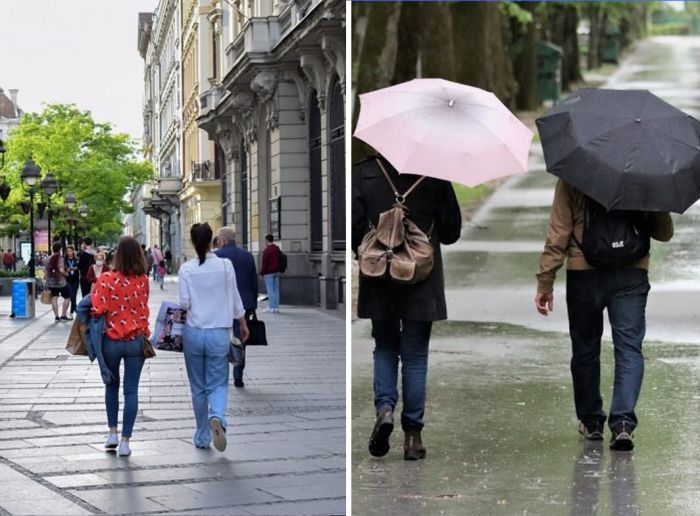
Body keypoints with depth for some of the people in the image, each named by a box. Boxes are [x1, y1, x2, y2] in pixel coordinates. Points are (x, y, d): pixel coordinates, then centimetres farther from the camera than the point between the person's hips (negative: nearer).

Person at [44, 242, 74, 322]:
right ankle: (63, 315, 4)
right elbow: (61, 270, -21)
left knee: (54, 298, 5)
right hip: (61, 282, -5)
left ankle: (56, 316, 1)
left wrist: (45, 280, 15)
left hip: (50, 282, 5)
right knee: (67, 297, 9)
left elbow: (45, 271, 6)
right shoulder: (60, 258, -11)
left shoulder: (49, 259, 5)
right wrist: (66, 274, -2)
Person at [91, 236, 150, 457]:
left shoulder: (107, 279, -13)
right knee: (131, 391, 5)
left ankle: (113, 433, 22)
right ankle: (125, 441, 4)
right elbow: (143, 310, 1)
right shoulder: (143, 281, -5)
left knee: (112, 386, 21)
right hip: (136, 340, 1)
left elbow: (97, 308, -16)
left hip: (111, 340, -1)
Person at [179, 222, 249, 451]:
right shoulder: (225, 265, -5)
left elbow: (184, 303, -8)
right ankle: (217, 417, -25)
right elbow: (235, 298, 2)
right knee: (218, 384, 6)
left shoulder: (187, 269, -6)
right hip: (219, 332, 0)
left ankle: (202, 437, 21)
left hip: (194, 332, 0)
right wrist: (243, 323, 16)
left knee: (198, 387, 13)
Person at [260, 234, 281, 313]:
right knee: (276, 289, 7)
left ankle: (271, 307, -8)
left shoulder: (267, 250, -13)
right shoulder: (277, 249, 13)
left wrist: (262, 273, -6)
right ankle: (276, 307, 8)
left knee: (270, 290, -6)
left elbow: (264, 263, -13)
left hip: (269, 272, -8)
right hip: (276, 271, 8)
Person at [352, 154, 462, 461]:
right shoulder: (433, 174, -6)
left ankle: (384, 407, -6)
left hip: (379, 282, 1)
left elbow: (354, 228, -7)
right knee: (415, 354, 8)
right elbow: (451, 230, 0)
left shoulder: (362, 173, -5)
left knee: (385, 347, 18)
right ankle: (412, 433, 8)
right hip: (422, 282, 0)